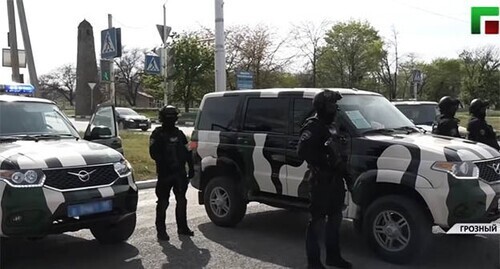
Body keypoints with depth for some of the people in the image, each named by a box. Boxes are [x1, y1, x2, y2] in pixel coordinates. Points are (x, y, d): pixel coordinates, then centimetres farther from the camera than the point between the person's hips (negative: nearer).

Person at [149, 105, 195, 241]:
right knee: (163, 202, 0)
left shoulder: (179, 133, 15)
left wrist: (191, 168, 11)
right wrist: (164, 163, -22)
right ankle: (161, 230, 9)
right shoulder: (157, 134, -2)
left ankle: (182, 227, 22)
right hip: (165, 174, -5)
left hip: (180, 173, 6)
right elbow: (154, 153, -12)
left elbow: (187, 151, 17)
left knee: (181, 200, 11)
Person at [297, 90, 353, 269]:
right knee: (317, 221, -1)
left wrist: (347, 176, 18)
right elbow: (302, 151, -28)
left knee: (335, 218, 17)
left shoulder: (331, 126, 17)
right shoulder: (313, 126, -12)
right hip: (321, 181, -9)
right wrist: (324, 162, -23)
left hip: (334, 180, 9)